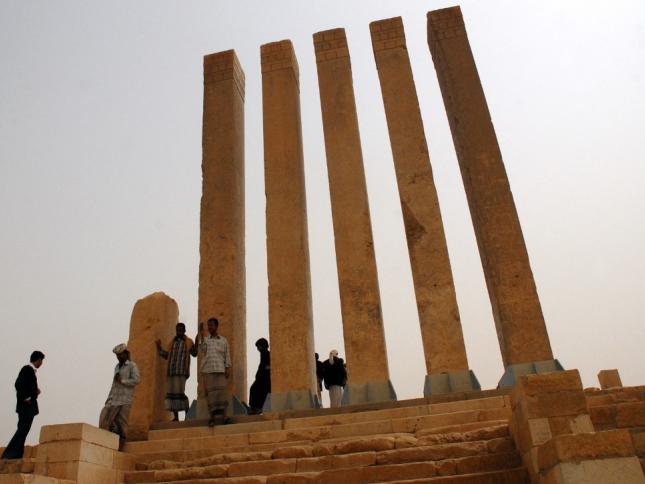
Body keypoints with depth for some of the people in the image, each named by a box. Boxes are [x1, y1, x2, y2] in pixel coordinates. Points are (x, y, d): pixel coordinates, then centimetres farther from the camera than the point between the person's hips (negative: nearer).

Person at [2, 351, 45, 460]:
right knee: (22, 430, -11)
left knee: (23, 431, 8)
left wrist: (35, 391, 5)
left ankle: (17, 456, 9)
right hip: (26, 406, -9)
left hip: (29, 406, 9)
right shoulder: (27, 369, -11)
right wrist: (26, 398, -17)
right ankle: (8, 455, -11)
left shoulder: (30, 370, 16)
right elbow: (19, 384, -21)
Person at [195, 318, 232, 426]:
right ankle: (212, 417, 1)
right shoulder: (204, 339, 13)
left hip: (220, 370, 0)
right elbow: (201, 350, -6)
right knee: (210, 392, -3)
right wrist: (200, 334, -8)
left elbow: (227, 355, 10)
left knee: (222, 391, -7)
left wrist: (228, 369, 1)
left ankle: (224, 416, -6)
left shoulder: (223, 340, 12)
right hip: (207, 370, 0)